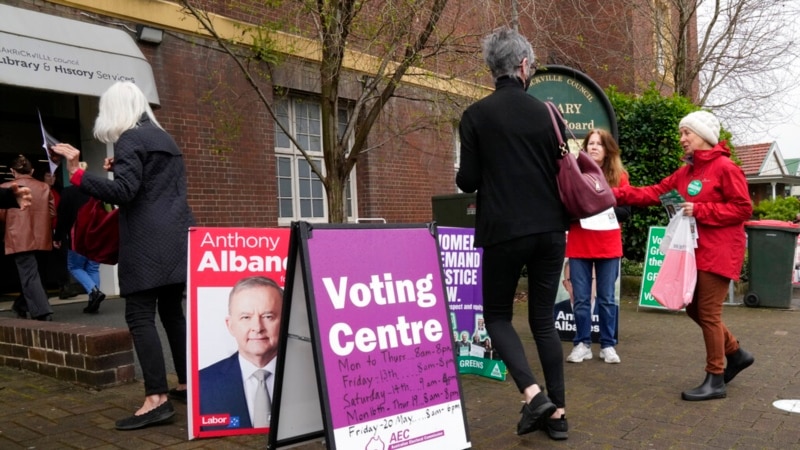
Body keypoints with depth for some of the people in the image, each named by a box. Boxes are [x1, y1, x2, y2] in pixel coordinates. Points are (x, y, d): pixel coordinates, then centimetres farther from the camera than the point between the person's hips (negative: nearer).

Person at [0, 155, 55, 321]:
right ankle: (22, 305, 31)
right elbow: (52, 213, 7)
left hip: (19, 239, -4)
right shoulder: (44, 187, 5)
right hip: (40, 238, 4)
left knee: (29, 275, -4)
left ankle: (42, 312, -11)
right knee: (30, 273, 18)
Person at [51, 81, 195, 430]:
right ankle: (187, 382, 21)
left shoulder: (129, 138, -6)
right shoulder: (164, 138, 20)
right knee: (171, 311, 14)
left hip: (148, 241, -9)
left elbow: (123, 192, -17)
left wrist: (76, 172, -18)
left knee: (140, 316, -8)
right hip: (176, 238, 9)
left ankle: (157, 399, -12)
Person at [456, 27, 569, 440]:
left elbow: (468, 181, -6)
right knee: (544, 319, 13)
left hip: (504, 231, -3)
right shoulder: (546, 113, 5)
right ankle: (557, 411, 15)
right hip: (549, 230, 4)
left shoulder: (476, 114, -5)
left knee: (497, 315, 12)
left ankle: (532, 393, -5)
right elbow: (562, 173, 10)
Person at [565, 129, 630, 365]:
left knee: (606, 298, 7)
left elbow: (625, 211, 0)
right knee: (580, 299, 5)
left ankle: (608, 345, 18)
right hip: (578, 245, 0)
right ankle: (582, 344, 15)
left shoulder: (619, 176, 4)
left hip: (609, 246, 0)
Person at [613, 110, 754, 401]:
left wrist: (700, 210, -19)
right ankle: (736, 354, 32)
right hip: (696, 251, 8)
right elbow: (654, 193, 7)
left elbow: (743, 208, -14)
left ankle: (715, 380, 7)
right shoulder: (686, 172, 13)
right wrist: (616, 194, -3)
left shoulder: (725, 167, -11)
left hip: (719, 253, -8)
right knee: (694, 308, 13)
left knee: (709, 312, -5)